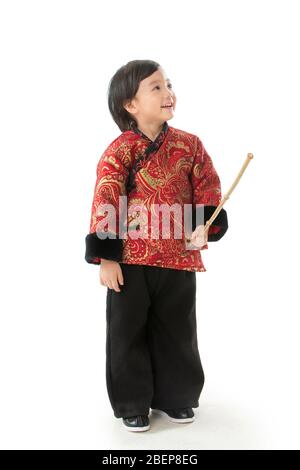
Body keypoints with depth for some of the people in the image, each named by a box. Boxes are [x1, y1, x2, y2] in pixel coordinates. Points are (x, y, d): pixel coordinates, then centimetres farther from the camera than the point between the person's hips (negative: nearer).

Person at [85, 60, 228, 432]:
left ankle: (174, 397, 34)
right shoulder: (119, 151, -7)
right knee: (128, 332, 8)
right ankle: (132, 403, 26)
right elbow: (105, 205, -9)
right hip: (130, 259, -3)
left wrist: (205, 226, -11)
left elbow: (207, 193, 6)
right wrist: (106, 257, -11)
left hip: (179, 258, 3)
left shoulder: (190, 145, 3)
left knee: (177, 331, 14)